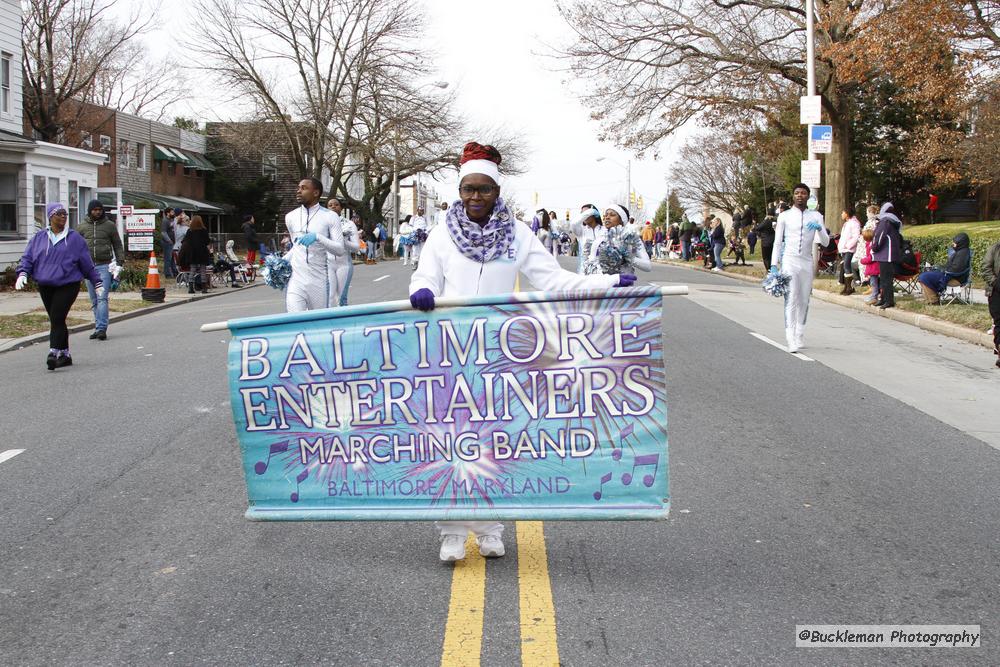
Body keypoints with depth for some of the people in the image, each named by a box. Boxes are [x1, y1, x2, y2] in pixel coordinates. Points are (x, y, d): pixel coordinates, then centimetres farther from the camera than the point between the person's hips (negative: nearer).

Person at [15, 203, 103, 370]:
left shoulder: (74, 238, 3)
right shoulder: (39, 238, 10)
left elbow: (87, 262, 7)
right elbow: (27, 258, 11)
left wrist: (97, 282, 10)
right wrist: (22, 273, -6)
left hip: (68, 285, -4)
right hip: (45, 287, 4)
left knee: (57, 319, -15)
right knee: (56, 320, 9)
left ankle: (53, 353, -19)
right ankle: (64, 354, 18)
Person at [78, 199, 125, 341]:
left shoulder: (110, 225, 5)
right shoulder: (82, 227, 10)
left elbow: (118, 245, 8)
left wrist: (119, 263, 0)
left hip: (105, 266, -3)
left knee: (102, 298, -13)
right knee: (94, 300, 7)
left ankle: (101, 328, -17)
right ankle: (99, 327, 13)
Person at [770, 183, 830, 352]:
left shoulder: (816, 216, 9)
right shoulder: (785, 216, 4)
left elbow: (826, 242, 5)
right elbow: (777, 242, 6)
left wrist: (819, 228, -14)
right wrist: (774, 265, -1)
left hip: (807, 262, 3)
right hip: (789, 261, -3)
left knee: (804, 301, 5)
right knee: (791, 300, -12)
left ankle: (799, 336, 13)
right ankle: (791, 340, -18)